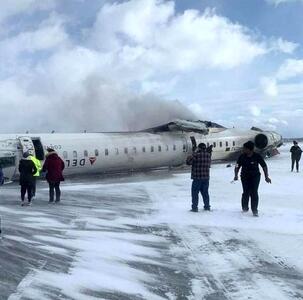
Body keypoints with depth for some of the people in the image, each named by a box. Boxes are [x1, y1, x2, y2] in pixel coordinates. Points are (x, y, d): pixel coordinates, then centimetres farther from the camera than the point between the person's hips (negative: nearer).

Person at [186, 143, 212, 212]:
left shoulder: (196, 155, -15)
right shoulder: (208, 155, 2)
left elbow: (188, 162, -10)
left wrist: (193, 155, 5)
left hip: (197, 178, -5)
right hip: (206, 177, 5)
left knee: (195, 192, 4)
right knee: (205, 192, 17)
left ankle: (194, 207, 4)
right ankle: (207, 206, 24)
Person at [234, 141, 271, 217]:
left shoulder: (257, 157, -11)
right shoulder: (242, 157, -6)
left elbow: (264, 166, -3)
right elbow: (237, 166, 2)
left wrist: (266, 177, -9)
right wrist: (236, 175, -12)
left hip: (255, 176, -1)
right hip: (245, 177, 1)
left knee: (254, 193, -9)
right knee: (246, 193, -3)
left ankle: (254, 210, 3)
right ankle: (245, 208, 20)